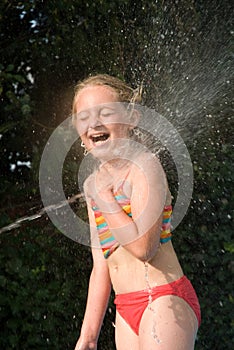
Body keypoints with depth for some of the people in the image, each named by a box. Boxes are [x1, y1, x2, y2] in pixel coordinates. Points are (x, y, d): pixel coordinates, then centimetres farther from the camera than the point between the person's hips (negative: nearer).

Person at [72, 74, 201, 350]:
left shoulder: (144, 165, -9)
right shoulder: (95, 182, 13)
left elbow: (143, 247, -22)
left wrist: (102, 195, -14)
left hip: (164, 300, -7)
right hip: (127, 310, 8)